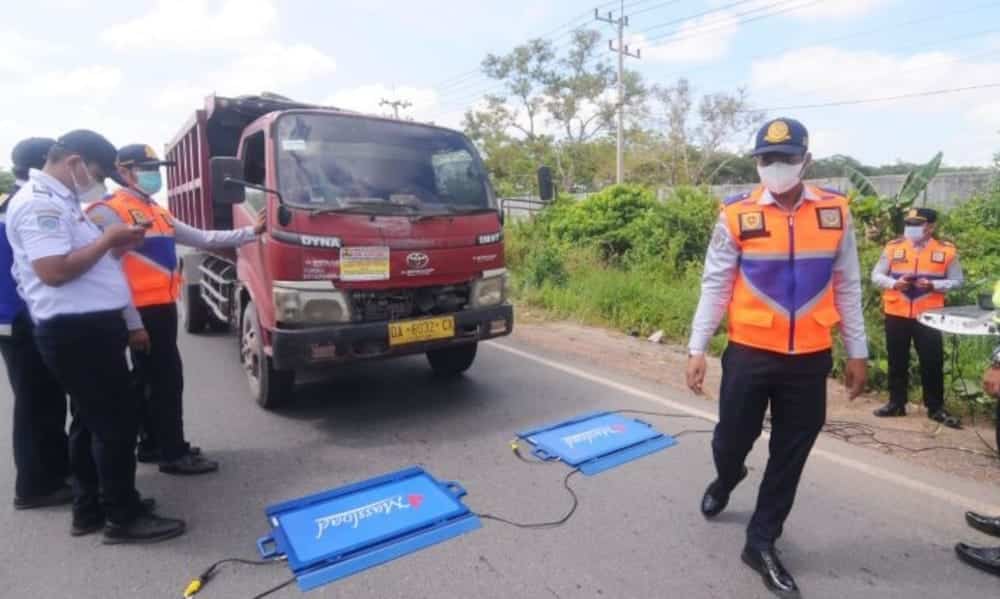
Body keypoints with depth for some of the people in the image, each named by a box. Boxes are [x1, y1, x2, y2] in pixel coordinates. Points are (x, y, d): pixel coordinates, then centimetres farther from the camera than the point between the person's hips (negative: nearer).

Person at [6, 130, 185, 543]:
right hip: (77, 331, -11)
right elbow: (55, 270, -25)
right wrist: (109, 239, -17)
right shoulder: (39, 203, -15)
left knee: (91, 421, 16)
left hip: (88, 326, 11)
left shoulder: (61, 201, 18)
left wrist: (118, 246, 10)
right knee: (116, 422, -4)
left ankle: (89, 509, 28)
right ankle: (124, 517, 7)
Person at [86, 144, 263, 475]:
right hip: (144, 311, -9)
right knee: (167, 379, -5)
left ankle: (152, 444, 29)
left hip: (163, 307, 9)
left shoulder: (157, 212, 18)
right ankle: (174, 454, 5)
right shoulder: (109, 212, -10)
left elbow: (202, 238, 17)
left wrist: (250, 232, 11)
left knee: (153, 380, 16)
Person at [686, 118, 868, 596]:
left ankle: (761, 542, 28)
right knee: (733, 438, 11)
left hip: (810, 358, 2)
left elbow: (847, 287, 8)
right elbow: (715, 285, -3)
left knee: (790, 456, 10)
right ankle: (725, 482, 48)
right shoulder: (736, 215, -6)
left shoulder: (835, 212, 1)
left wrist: (857, 351, 9)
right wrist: (697, 348, -6)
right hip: (749, 354, -2)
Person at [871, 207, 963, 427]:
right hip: (896, 314, 1)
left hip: (928, 315, -1)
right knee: (897, 361, 10)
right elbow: (876, 275, 4)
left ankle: (936, 408, 19)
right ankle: (896, 404, 22)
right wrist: (894, 283, -15)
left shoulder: (947, 250, -1)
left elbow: (956, 281, 2)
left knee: (932, 362, 4)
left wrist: (933, 285, -16)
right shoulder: (893, 247, 1)